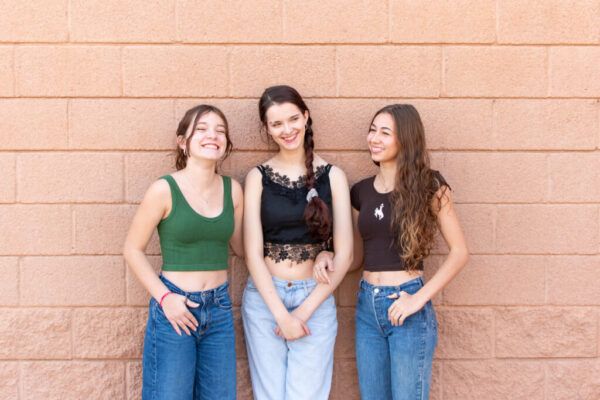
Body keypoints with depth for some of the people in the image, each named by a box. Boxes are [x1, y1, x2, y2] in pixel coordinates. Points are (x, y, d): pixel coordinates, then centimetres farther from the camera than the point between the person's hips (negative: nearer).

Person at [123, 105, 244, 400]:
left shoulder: (232, 190, 2)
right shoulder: (165, 190, -10)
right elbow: (132, 250, -3)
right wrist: (165, 297, -12)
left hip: (220, 308, 4)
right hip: (175, 309, -4)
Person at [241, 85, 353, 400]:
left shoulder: (332, 176, 1)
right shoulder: (258, 177, 2)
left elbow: (344, 255, -2)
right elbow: (253, 253, -3)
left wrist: (304, 311, -7)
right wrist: (282, 314, -10)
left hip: (316, 300, 0)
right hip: (264, 299, 0)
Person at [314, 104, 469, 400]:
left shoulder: (429, 186, -6)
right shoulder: (362, 191, 9)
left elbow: (460, 251, -8)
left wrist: (420, 298, -14)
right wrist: (327, 257, -4)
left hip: (406, 306, -5)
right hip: (367, 307, 5)